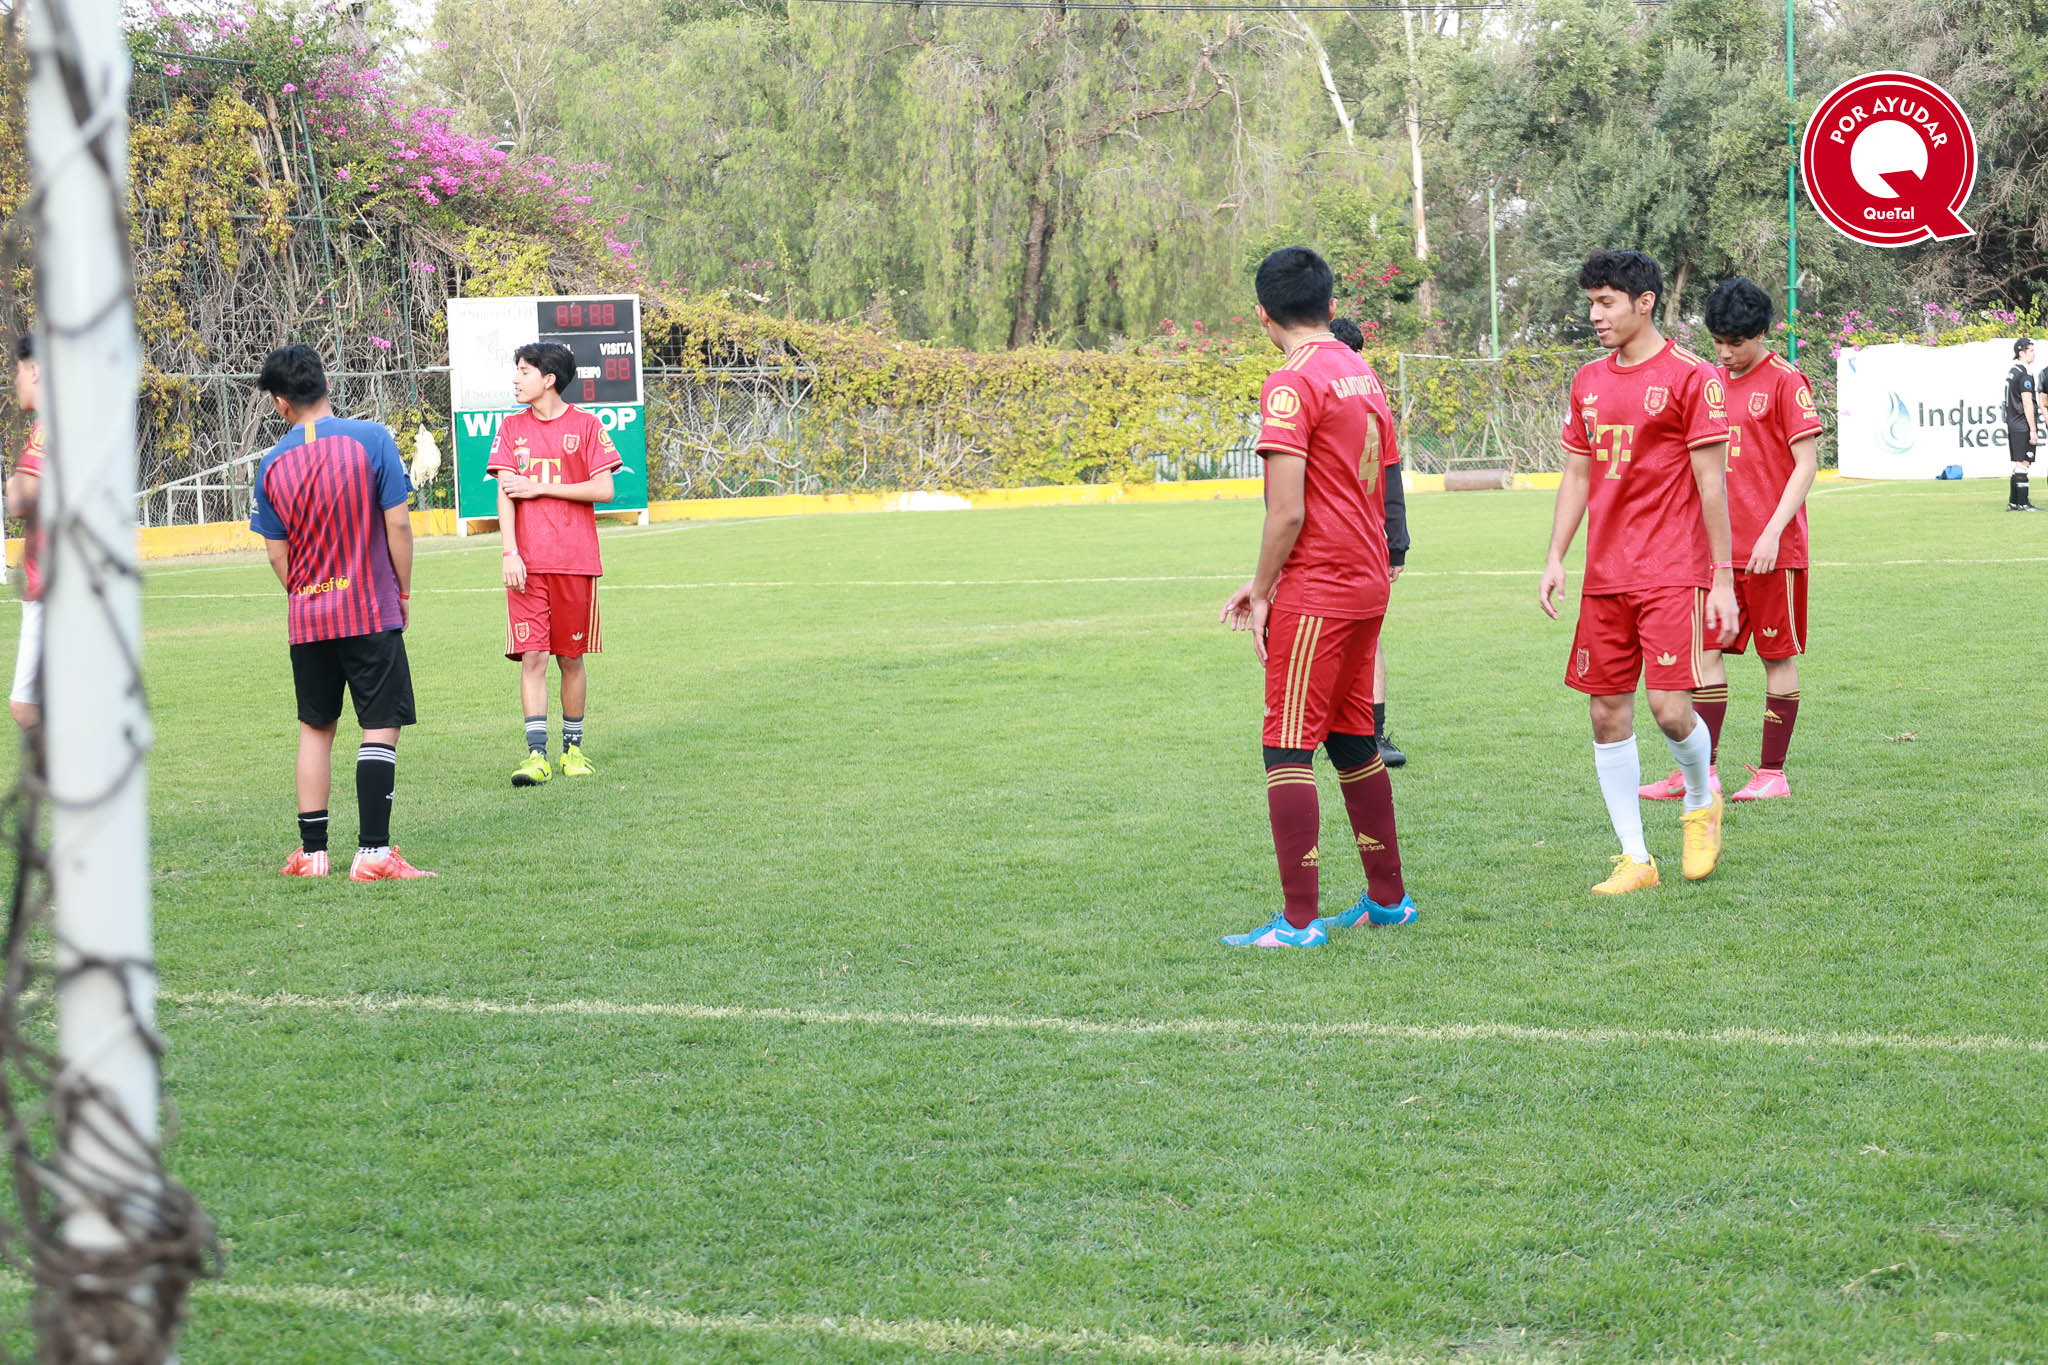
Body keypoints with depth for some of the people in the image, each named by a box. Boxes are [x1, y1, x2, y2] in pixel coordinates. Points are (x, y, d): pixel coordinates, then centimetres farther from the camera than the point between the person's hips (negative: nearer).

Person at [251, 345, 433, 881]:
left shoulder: (273, 464, 1)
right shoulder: (371, 439, -8)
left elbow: (277, 552, 6)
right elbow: (398, 524, -8)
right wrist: (404, 593, 3)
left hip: (307, 616, 4)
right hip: (371, 610, -3)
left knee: (315, 727, 14)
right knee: (381, 725, -1)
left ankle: (312, 852, 15)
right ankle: (372, 852, -9)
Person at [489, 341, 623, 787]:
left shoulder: (586, 425, 3)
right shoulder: (512, 428, 10)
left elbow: (603, 490, -4)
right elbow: (505, 492, 3)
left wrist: (541, 487, -7)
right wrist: (510, 552, -8)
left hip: (575, 561, -1)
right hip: (527, 564, 1)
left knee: (571, 658, 5)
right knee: (532, 656, -7)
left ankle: (573, 747, 18)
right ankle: (536, 754, -9)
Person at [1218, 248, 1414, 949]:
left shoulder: (1292, 384, -14)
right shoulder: (1366, 376, 13)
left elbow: (1288, 511, -19)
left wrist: (1262, 595, -6)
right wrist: (1266, 583, 15)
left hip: (1314, 594, -9)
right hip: (1367, 583, 9)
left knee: (1288, 747, -5)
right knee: (1353, 742, 17)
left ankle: (1298, 921, -7)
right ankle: (1387, 897, 24)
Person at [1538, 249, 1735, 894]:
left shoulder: (1691, 377, -6)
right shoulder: (1589, 382, 13)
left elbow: (1712, 483, -7)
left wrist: (1723, 577, -9)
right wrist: (1555, 558, 8)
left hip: (1672, 574, -6)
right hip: (1604, 576, 6)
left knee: (1670, 708, -13)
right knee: (1608, 715, 3)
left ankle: (1702, 803, 18)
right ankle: (1635, 858, 11)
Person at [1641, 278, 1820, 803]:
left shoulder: (1785, 381, -8)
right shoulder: (1714, 382, 12)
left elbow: (1806, 462, -11)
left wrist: (1773, 532, -17)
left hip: (1772, 548, -6)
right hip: (1719, 544, 6)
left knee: (1778, 655, 3)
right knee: (1707, 649, 3)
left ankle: (1772, 773, 9)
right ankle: (1701, 772, 6)